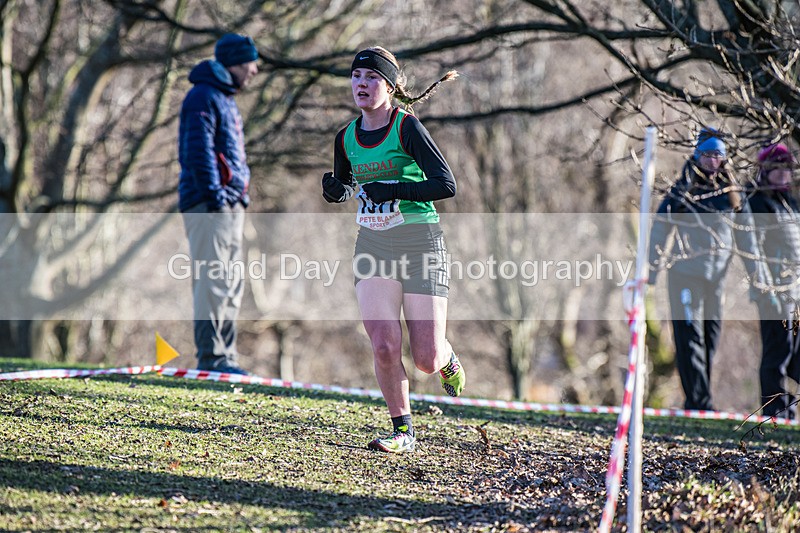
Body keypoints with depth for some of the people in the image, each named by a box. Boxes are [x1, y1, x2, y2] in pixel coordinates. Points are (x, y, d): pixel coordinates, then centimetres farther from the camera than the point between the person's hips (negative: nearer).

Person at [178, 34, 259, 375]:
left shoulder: (226, 100, 22)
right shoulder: (204, 97, -9)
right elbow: (197, 151, -18)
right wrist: (213, 194, -21)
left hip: (230, 206, 10)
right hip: (209, 205, -10)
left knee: (231, 285, 11)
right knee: (213, 282, -11)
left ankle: (226, 356, 16)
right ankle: (210, 357, -11)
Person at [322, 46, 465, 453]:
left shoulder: (407, 127, -11)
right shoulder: (346, 138, 6)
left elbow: (446, 185, -16)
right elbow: (343, 189, 22)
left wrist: (395, 190, -23)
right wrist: (333, 189, -1)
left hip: (420, 244, -4)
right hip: (373, 247, 4)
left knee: (426, 360, -4)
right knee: (384, 348, -10)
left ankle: (446, 358, 33)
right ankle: (403, 431, 7)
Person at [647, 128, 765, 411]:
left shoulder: (733, 193, 10)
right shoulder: (681, 191, -1)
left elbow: (745, 234, 15)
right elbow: (660, 230, 2)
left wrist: (756, 275, 13)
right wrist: (653, 268, -2)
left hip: (716, 275, 4)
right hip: (685, 273, -4)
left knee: (711, 335, 6)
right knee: (689, 336, -9)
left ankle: (699, 399, 15)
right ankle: (698, 401, -12)